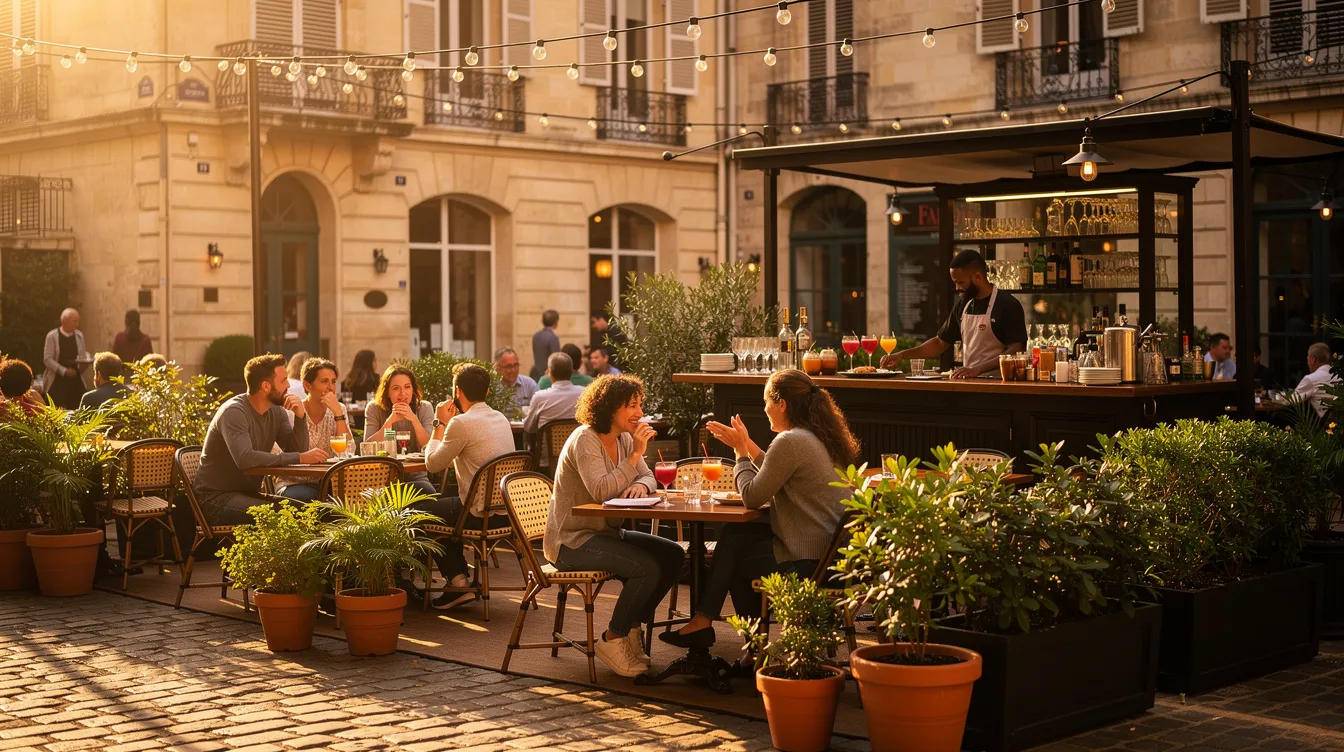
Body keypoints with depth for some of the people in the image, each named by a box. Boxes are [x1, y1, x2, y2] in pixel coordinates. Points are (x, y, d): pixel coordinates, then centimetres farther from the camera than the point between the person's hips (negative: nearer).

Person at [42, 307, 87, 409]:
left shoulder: (79, 335, 8)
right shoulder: (52, 336, -6)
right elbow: (47, 360, -10)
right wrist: (64, 371, -20)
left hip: (75, 381, 4)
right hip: (57, 382, -4)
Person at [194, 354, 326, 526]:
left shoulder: (277, 412, 5)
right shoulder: (234, 412, -19)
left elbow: (296, 451, 0)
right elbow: (245, 458, -34)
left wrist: (300, 416, -15)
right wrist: (300, 458, -32)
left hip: (249, 493, 8)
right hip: (216, 497, -7)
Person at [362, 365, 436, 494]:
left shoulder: (424, 408, 0)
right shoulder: (374, 409, -1)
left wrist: (414, 419, -23)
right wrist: (390, 420, -22)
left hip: (416, 477, 1)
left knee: (428, 492, -33)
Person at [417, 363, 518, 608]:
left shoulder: (462, 423, -16)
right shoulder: (500, 418, 10)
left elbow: (432, 463, -6)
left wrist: (440, 424, 4)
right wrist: (447, 424, 21)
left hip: (483, 514, -8)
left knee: (420, 511, 14)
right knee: (445, 507, 31)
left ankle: (458, 582, 12)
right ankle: (459, 581, 27)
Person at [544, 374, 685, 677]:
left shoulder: (623, 438, 9)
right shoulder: (585, 440, -18)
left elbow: (648, 478, 7)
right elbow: (600, 491, -30)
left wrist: (641, 485, -17)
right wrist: (636, 454, -28)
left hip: (606, 533, 9)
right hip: (572, 539, -9)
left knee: (673, 555, -4)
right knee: (647, 567, -25)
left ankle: (631, 625, 8)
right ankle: (613, 639, -7)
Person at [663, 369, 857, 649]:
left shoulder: (790, 442, -19)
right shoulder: (819, 437, 11)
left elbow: (752, 497, -13)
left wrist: (741, 451, 2)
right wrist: (746, 445, 19)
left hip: (810, 559, -9)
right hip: (833, 548, 9)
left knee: (734, 556, 11)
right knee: (733, 534, 14)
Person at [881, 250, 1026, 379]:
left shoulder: (1007, 305, -6)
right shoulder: (962, 306, 13)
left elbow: (1015, 352, -12)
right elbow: (940, 343, 20)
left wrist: (977, 369, -21)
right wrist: (902, 355, 9)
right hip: (968, 381, 5)